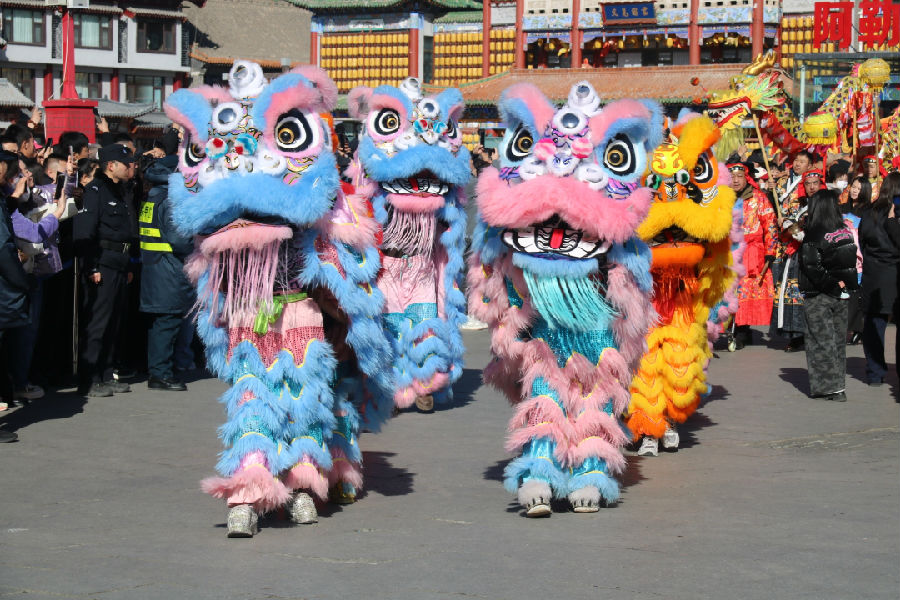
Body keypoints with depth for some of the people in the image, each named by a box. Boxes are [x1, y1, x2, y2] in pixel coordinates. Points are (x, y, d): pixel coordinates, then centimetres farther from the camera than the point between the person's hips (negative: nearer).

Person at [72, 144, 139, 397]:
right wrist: (91, 268, -20)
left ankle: (105, 376, 18)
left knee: (113, 323, 11)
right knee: (97, 323, -7)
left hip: (118, 265, 9)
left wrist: (127, 267, 19)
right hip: (102, 267, -9)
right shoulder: (95, 190, -9)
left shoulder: (117, 191, 19)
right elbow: (85, 231, -16)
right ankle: (91, 381, -4)